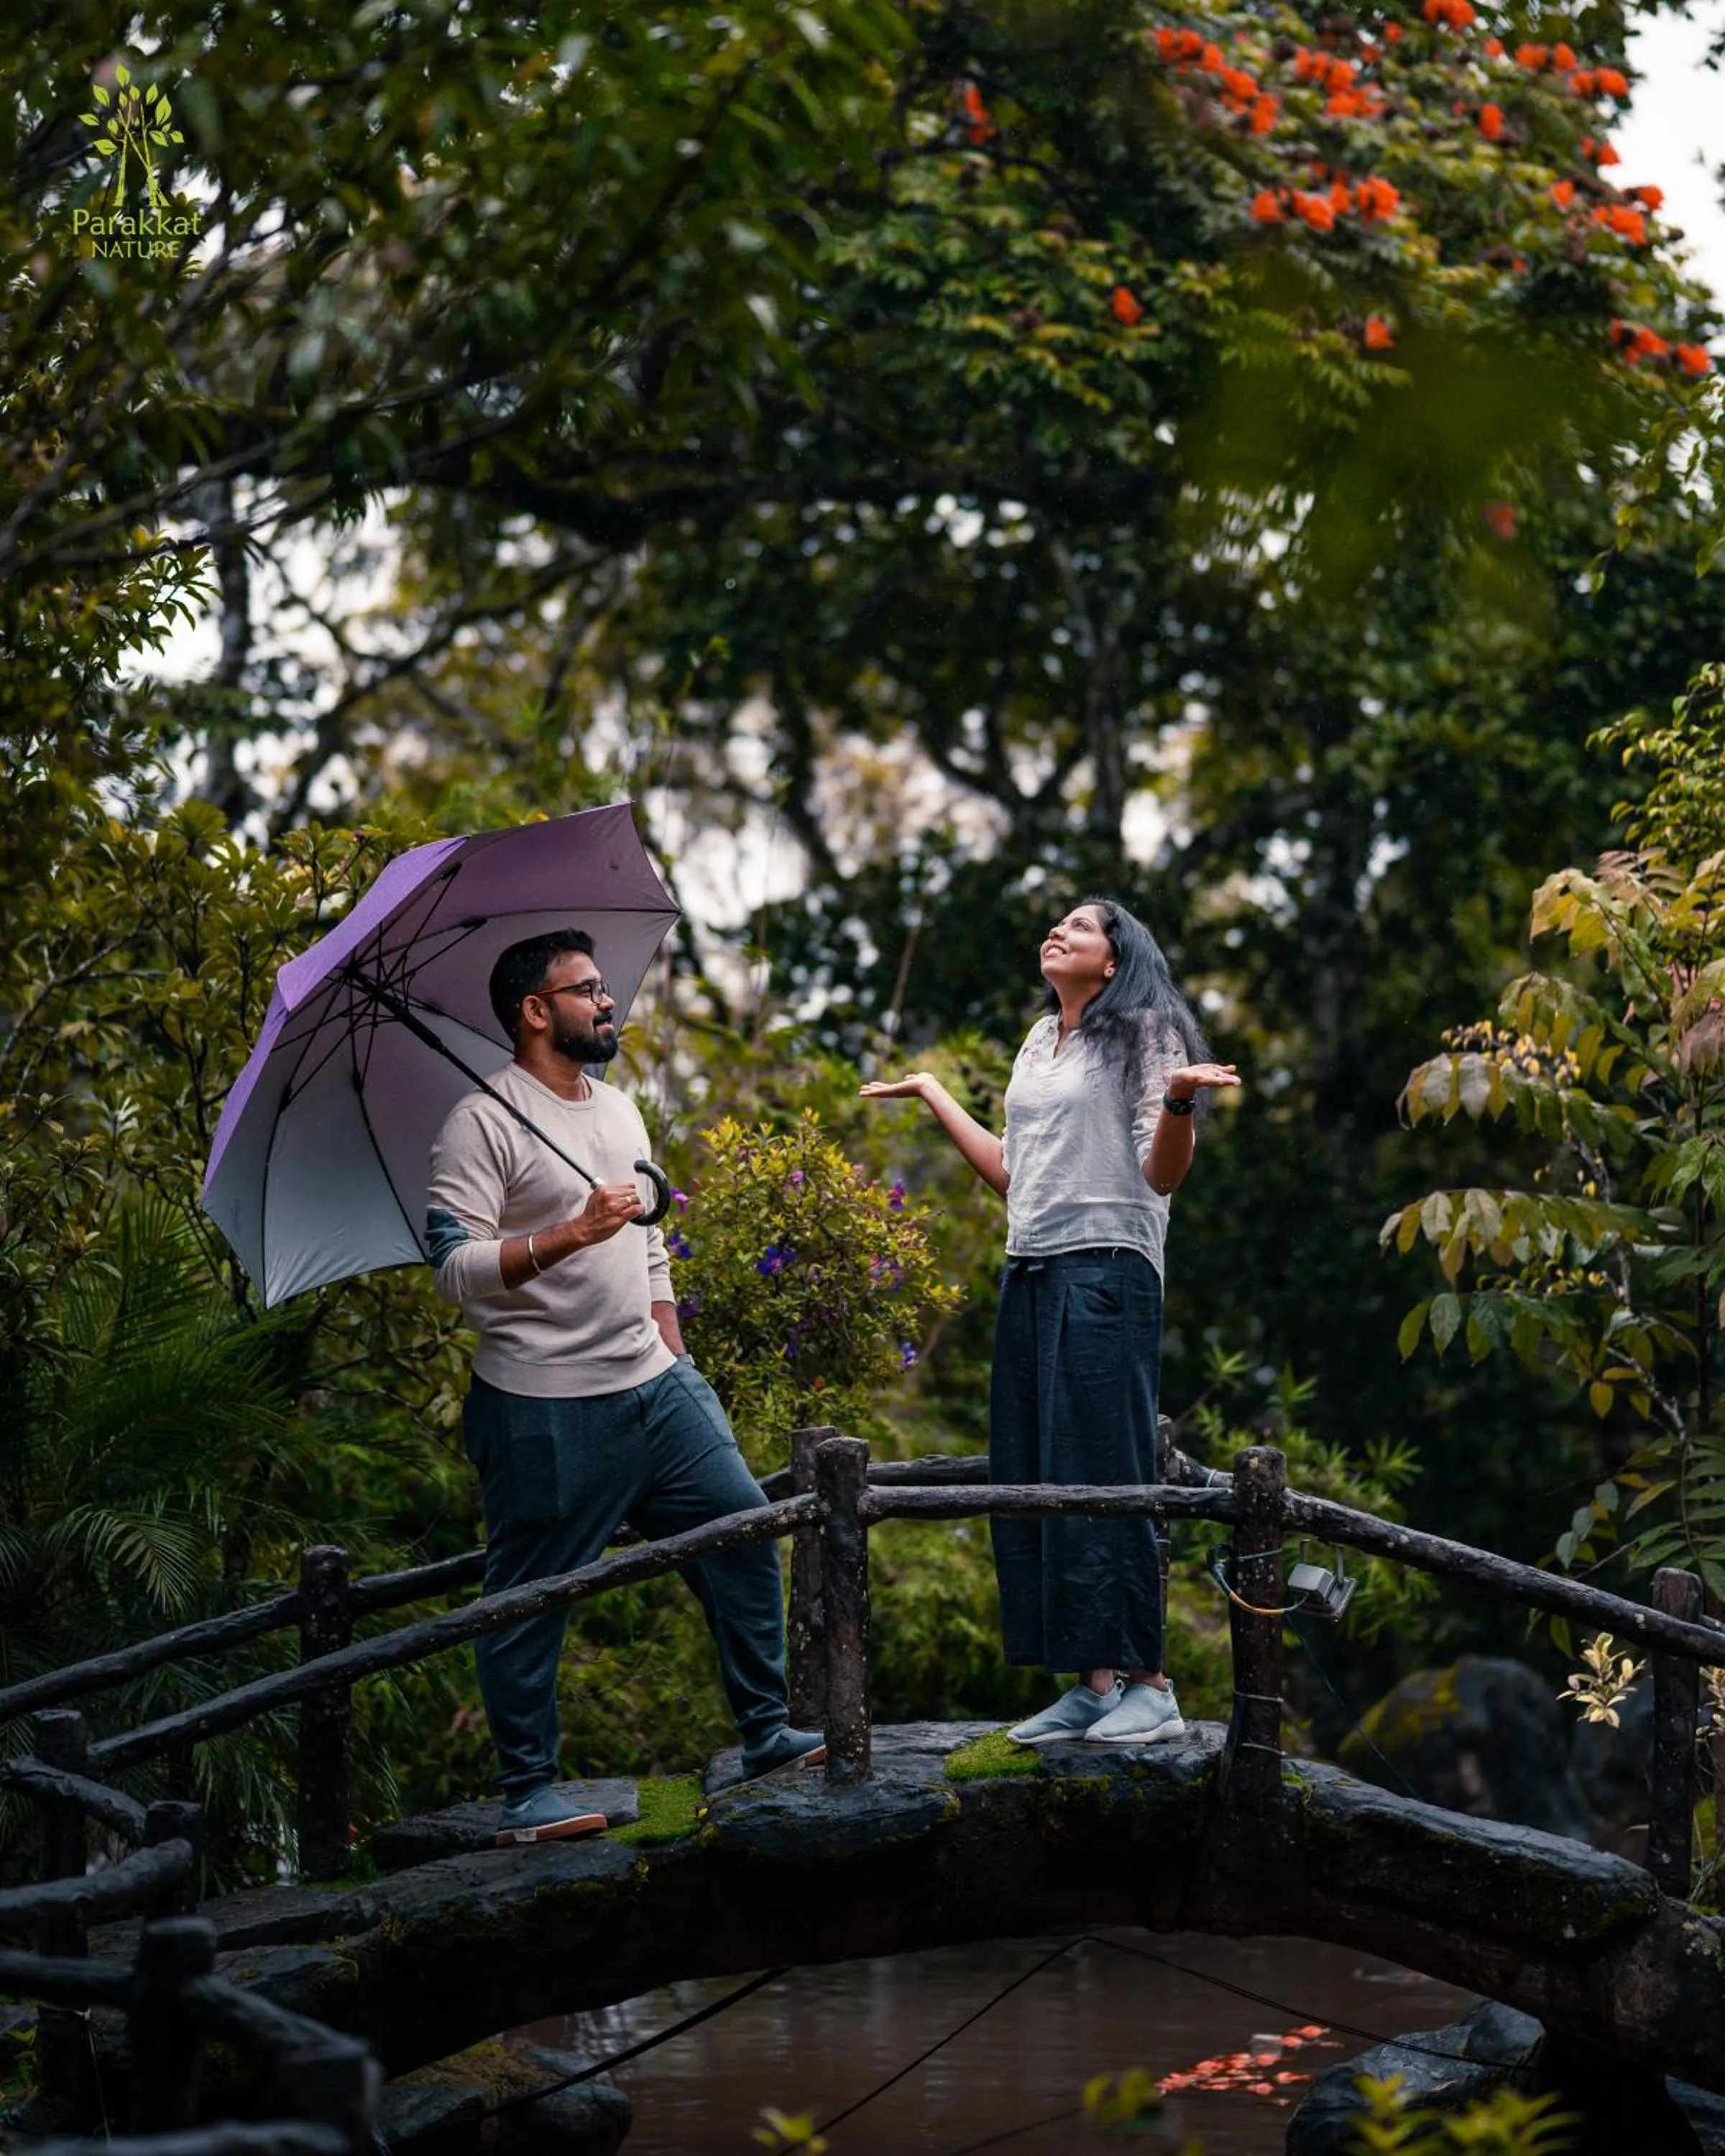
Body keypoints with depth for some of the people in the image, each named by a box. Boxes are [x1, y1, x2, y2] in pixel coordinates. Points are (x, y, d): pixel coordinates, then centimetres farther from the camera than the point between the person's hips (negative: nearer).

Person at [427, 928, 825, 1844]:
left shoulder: (620, 1112, 16)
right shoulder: (484, 1123, -9)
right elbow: (454, 1265, -18)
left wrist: (678, 1367, 20)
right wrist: (573, 1232, -26)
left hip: (652, 1389, 8)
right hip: (544, 1411, -7)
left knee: (743, 1530, 5)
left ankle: (765, 1732, 16)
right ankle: (528, 1792, 7)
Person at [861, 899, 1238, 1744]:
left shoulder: (1141, 1034, -3)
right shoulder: (1039, 1042, 19)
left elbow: (1162, 1175, -9)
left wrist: (1179, 1100, -27)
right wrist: (933, 1094, 29)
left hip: (1104, 1270, -8)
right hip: (1029, 1275, 8)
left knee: (1102, 1476, -10)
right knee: (1029, 1479, 4)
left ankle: (1148, 1684, -5)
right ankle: (1093, 1684, 9)